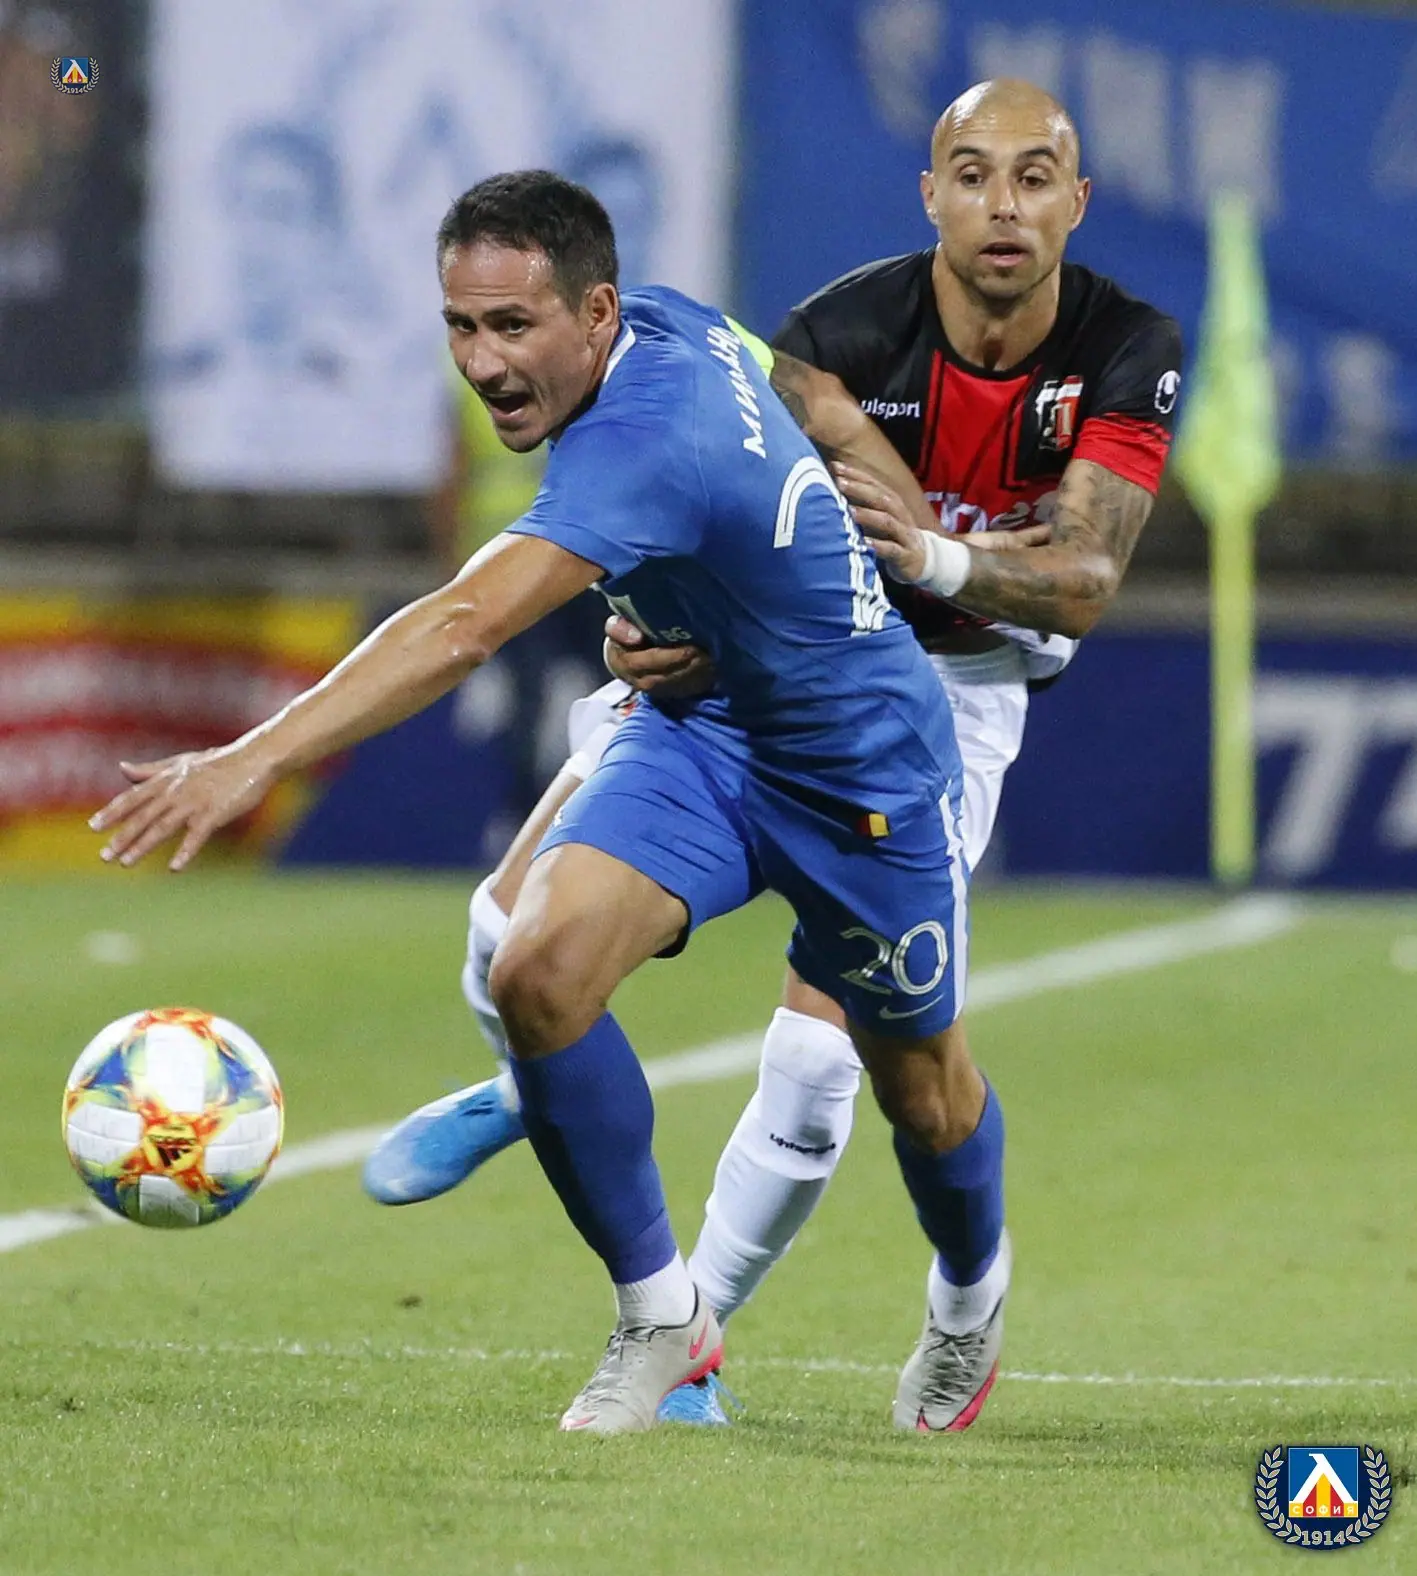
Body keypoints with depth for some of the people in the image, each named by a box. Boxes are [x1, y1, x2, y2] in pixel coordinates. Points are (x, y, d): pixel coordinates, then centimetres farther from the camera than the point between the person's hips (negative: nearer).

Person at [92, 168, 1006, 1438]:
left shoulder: (644, 444, -36)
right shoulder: (674, 324, -11)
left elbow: (463, 630, -48)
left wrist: (255, 761, -56)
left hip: (858, 767, -7)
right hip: (695, 726, 7)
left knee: (916, 1075, 15)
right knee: (541, 969, -20)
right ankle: (660, 1318, -4)